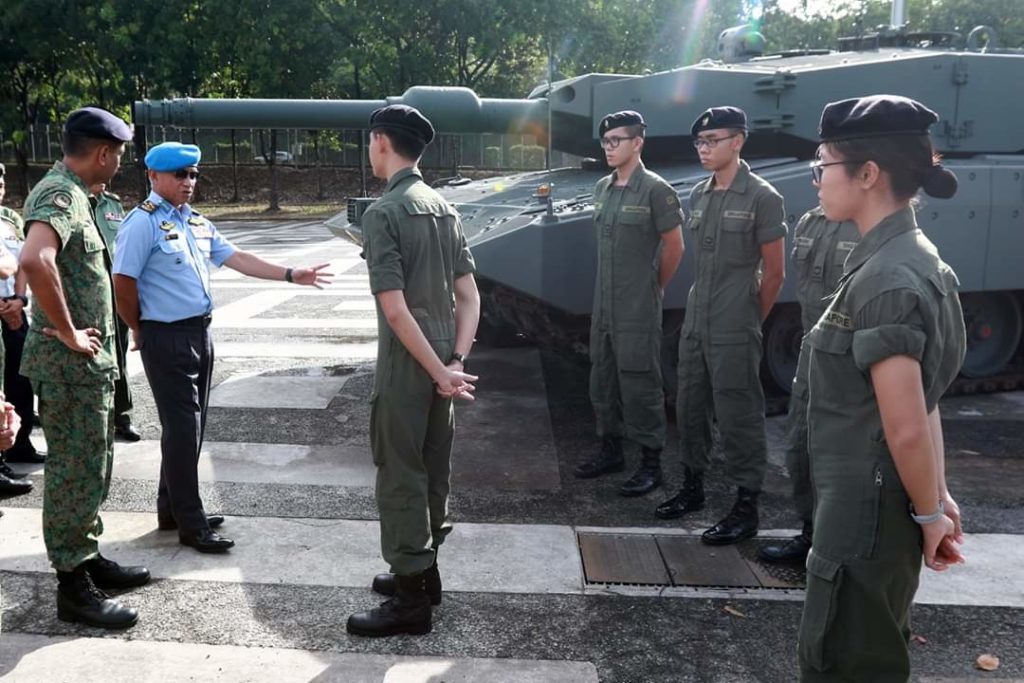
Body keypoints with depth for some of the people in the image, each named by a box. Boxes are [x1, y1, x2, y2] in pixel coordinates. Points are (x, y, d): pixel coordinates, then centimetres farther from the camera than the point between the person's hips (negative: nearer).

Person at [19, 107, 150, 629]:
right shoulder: (61, 194, -18)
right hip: (71, 362, -10)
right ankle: (73, 587, 9)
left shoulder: (67, 191, 13)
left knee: (92, 466, 19)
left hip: (88, 360, 10)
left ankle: (88, 558, 32)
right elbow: (35, 260, -37)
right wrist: (68, 332, -26)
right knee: (76, 471, -2)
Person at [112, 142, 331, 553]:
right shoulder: (143, 223, -13)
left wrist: (292, 275, 3)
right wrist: (140, 331, -4)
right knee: (182, 429, -4)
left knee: (191, 427, 15)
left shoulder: (198, 222, 12)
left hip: (200, 333, 8)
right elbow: (123, 282, -15)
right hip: (167, 338, -8)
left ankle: (173, 510, 29)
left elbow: (237, 258, 9)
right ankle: (190, 524, 5)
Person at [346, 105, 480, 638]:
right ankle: (423, 570, 34)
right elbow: (469, 296, 7)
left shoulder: (384, 212, -15)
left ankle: (410, 599, 11)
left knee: (400, 475, 2)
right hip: (440, 362, 8)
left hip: (407, 366, -8)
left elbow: (395, 308, -22)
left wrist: (439, 372, -16)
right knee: (433, 468, 18)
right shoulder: (444, 208, 9)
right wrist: (456, 362, 1)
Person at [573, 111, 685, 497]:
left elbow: (674, 247, -7)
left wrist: (654, 287, 2)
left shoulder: (655, 190, -11)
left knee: (639, 383, -1)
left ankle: (651, 463, 10)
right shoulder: (602, 189, 9)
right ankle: (611, 450, 29)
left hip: (638, 308, -7)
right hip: (603, 305, 7)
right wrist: (611, 288, 16)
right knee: (602, 380, 14)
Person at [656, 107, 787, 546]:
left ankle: (746, 508, 11)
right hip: (694, 324, 7)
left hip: (733, 332, -7)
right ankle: (693, 488, 32)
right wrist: (704, 307, 14)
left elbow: (774, 272, -7)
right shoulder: (698, 195, 10)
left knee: (739, 417, 0)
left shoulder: (761, 197, -10)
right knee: (690, 409, 15)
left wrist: (750, 321, 0)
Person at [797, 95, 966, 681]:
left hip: (867, 510, -10)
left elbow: (907, 428, -24)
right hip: (871, 502, 10)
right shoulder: (911, 259, 8)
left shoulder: (886, 279, -23)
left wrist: (929, 512, -9)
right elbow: (923, 402, 10)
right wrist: (937, 499, 12)